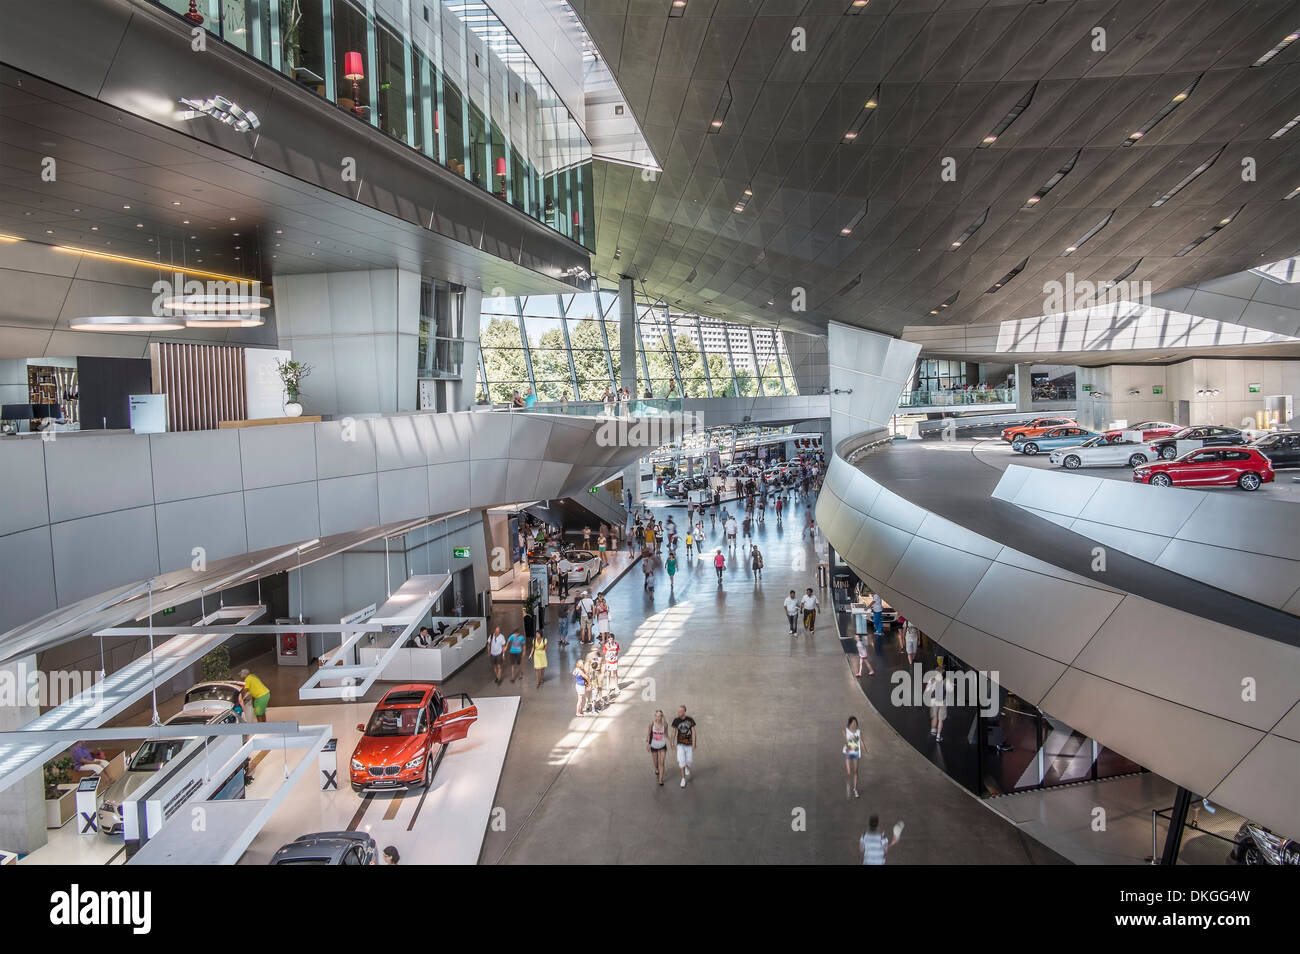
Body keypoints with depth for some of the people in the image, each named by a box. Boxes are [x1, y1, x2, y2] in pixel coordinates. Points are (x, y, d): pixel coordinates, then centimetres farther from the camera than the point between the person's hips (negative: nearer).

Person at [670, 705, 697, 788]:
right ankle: (683, 779, 1)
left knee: (689, 761, 9)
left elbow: (693, 732, -7)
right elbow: (674, 732, 5)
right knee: (681, 761, -11)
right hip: (680, 744, 0)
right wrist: (673, 743, 9)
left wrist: (694, 744, -11)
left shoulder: (690, 720, -11)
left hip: (689, 744, 0)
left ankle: (687, 769, 45)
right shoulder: (676, 720, -7)